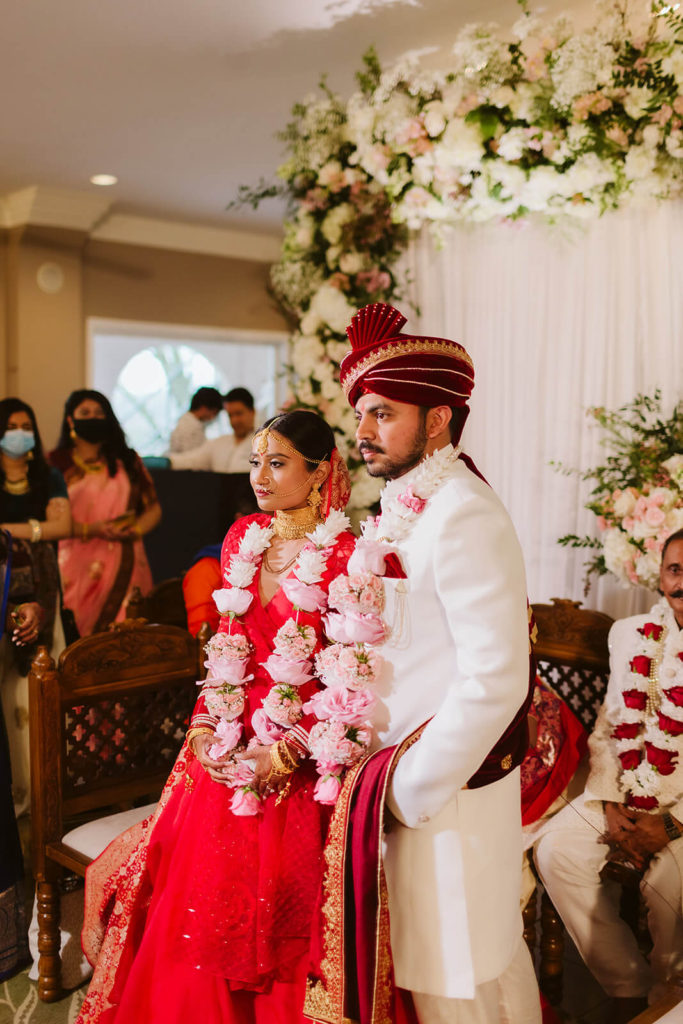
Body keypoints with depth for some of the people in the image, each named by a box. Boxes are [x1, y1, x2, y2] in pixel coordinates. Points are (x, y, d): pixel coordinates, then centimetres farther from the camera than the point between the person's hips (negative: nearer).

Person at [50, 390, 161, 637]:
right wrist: (90, 529, -15)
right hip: (79, 567, -2)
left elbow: (153, 508, 13)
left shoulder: (127, 460, 15)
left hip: (125, 565, 2)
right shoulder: (57, 464, 6)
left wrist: (134, 530, -6)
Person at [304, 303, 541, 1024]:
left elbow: (496, 679, -25)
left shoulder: (461, 514, -20)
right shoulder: (404, 508, 9)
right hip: (407, 776, 8)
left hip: (449, 783, -8)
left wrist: (411, 788, -17)